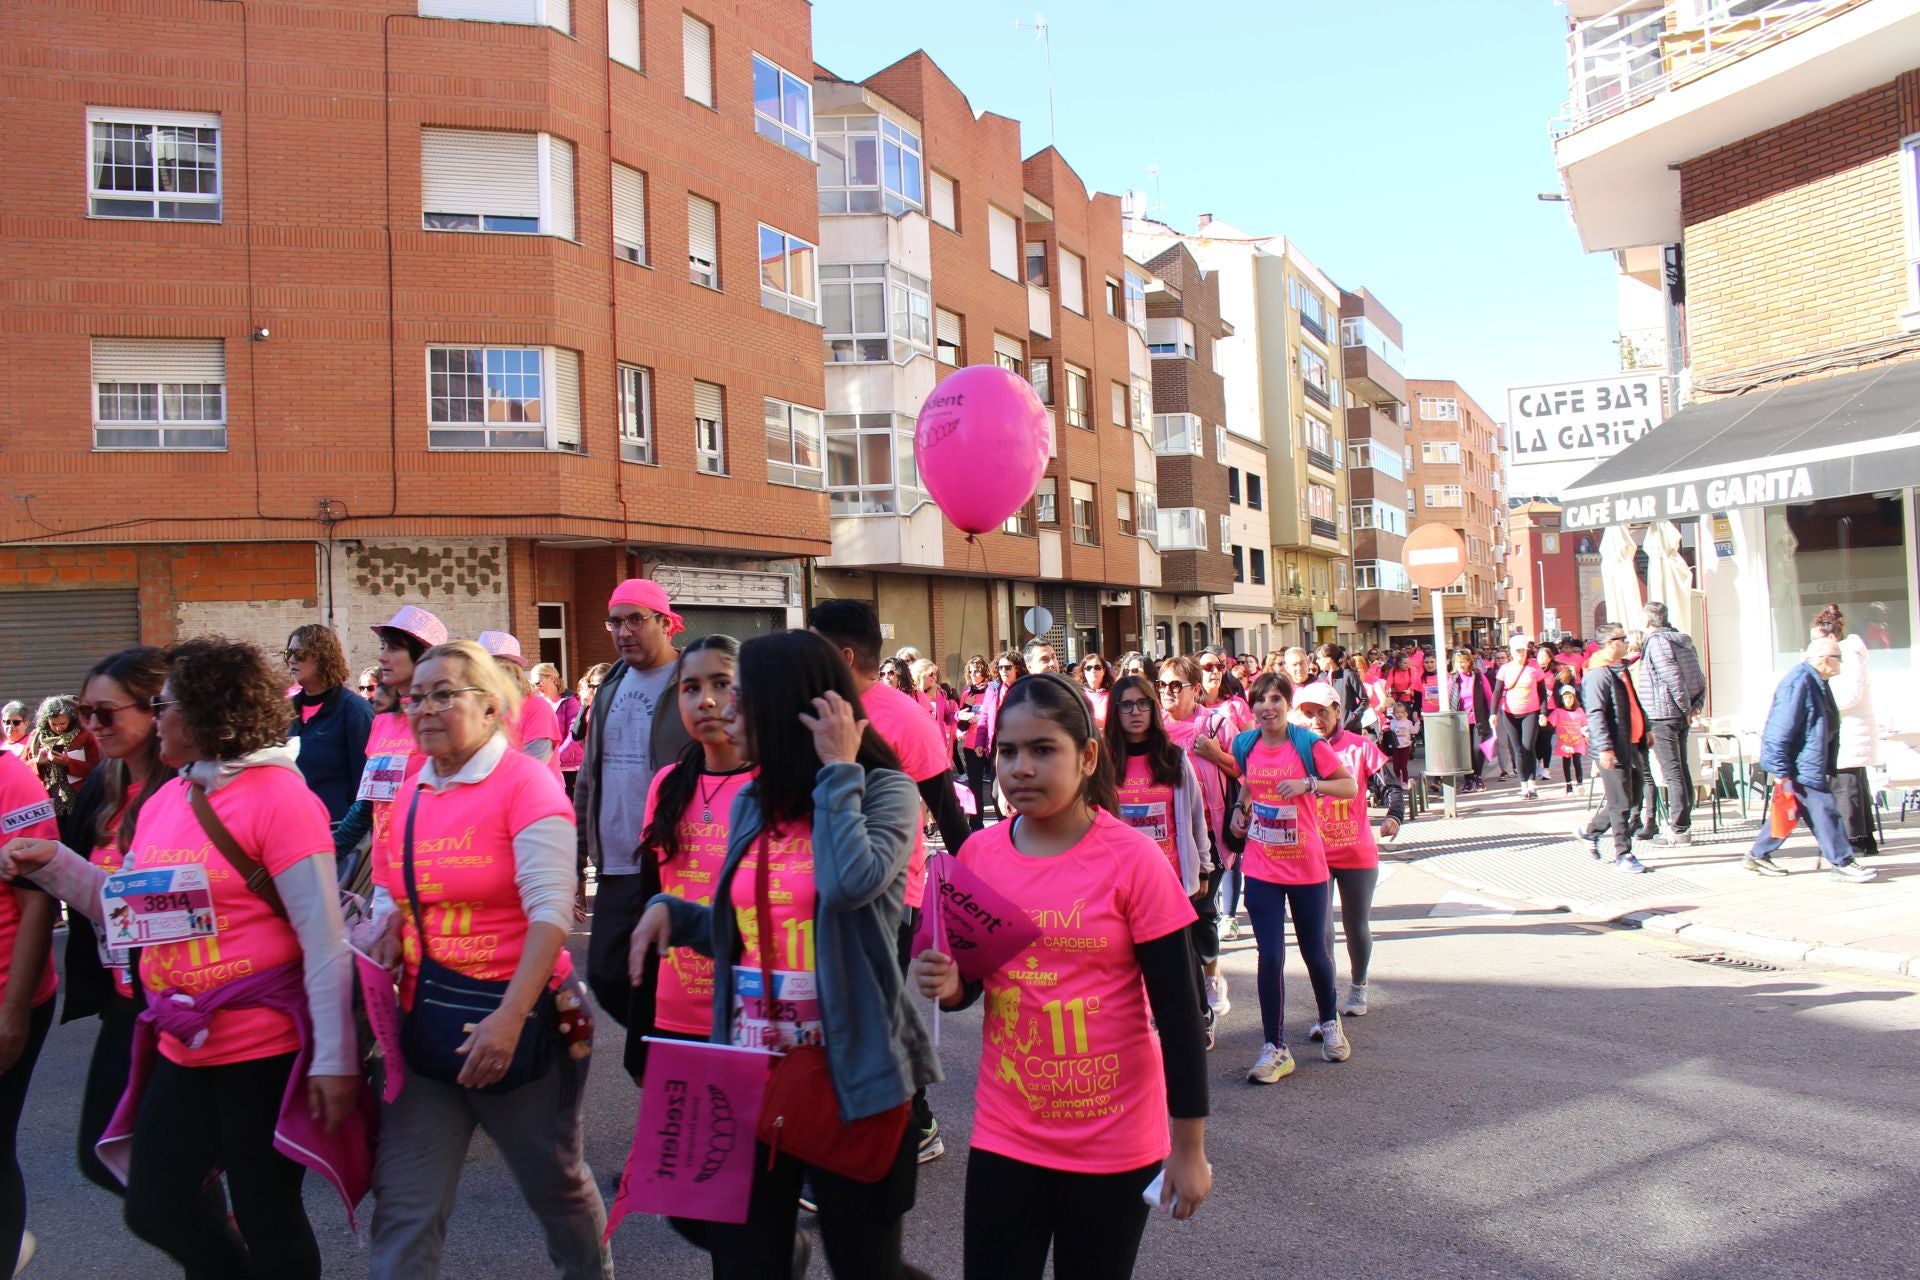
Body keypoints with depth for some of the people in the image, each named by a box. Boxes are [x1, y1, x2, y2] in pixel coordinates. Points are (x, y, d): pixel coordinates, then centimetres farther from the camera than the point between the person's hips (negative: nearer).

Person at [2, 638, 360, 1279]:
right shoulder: (162, 801, 8)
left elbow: (324, 938, -18)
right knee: (155, 1209, 16)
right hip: (182, 1046, 8)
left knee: (268, 1219, 6)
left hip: (264, 1045, -8)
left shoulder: (278, 795, -15)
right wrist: (52, 863, 5)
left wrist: (334, 1058, -20)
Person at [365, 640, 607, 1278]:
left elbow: (551, 911, -20)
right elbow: (391, 896, 17)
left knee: (556, 1183, 15)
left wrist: (509, 1016, -27)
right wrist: (387, 930, -5)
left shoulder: (526, 781, -13)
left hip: (518, 1020, -5)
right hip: (424, 1021, 5)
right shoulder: (410, 793, 6)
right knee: (402, 1207, 4)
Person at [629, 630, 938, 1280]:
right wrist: (672, 909, 0)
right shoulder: (752, 803, 9)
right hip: (750, 1067, 6)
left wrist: (838, 768, -19)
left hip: (846, 1070, -5)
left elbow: (851, 882, -30)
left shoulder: (883, 789, -9)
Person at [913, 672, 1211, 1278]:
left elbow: (1177, 1008, -10)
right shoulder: (979, 854, -3)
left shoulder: (1132, 858, -15)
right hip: (1004, 1132, 3)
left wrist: (1188, 1148, -8)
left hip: (1114, 1138, -3)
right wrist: (947, 984, -14)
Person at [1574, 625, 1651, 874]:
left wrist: (1645, 730, 25)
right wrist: (1604, 747, -26)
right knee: (1621, 802, -3)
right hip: (1612, 750, -9)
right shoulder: (1599, 674, -15)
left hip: (1629, 746, 9)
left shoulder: (1621, 669, 16)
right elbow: (1595, 713, -22)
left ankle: (1590, 832, 27)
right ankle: (1623, 854, 6)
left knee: (1630, 798, 13)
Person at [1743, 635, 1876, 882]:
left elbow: (1826, 728, 21)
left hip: (1810, 764, 11)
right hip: (1798, 766, -11)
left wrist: (1829, 768, 21)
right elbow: (1782, 727, -24)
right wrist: (1781, 769, -23)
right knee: (1823, 810, -5)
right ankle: (1843, 863, 4)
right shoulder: (1799, 681, -21)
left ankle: (1758, 855, 22)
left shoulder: (1817, 682, 12)